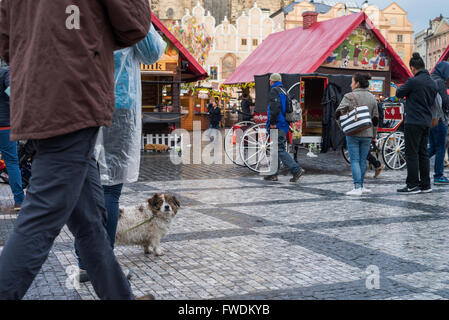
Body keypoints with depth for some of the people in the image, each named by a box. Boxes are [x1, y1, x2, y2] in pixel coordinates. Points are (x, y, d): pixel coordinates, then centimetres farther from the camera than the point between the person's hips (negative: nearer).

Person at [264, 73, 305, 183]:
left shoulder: (274, 90, -9)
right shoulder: (283, 91, 19)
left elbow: (275, 107, -22)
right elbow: (287, 108, 22)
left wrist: (272, 123, -18)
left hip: (278, 125, -9)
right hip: (284, 124, 9)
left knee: (280, 150, -10)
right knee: (277, 149, 13)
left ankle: (297, 169, -17)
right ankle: (274, 174, 17)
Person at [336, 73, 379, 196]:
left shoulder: (350, 96, -7)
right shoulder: (372, 98, 8)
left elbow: (338, 113, -14)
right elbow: (375, 118, 11)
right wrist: (374, 136, 17)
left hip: (352, 133, -4)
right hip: (367, 134, 4)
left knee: (355, 160, -2)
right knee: (363, 160, 12)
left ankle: (357, 188, -9)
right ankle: (361, 186, 17)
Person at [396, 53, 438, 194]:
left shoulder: (413, 81, -13)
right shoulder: (432, 83, 10)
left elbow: (399, 94, -2)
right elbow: (432, 102, 17)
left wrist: (402, 87, 17)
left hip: (413, 122, -8)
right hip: (427, 123, 8)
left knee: (412, 154, -3)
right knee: (423, 153, 12)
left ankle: (413, 185, -2)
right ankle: (425, 184, 16)